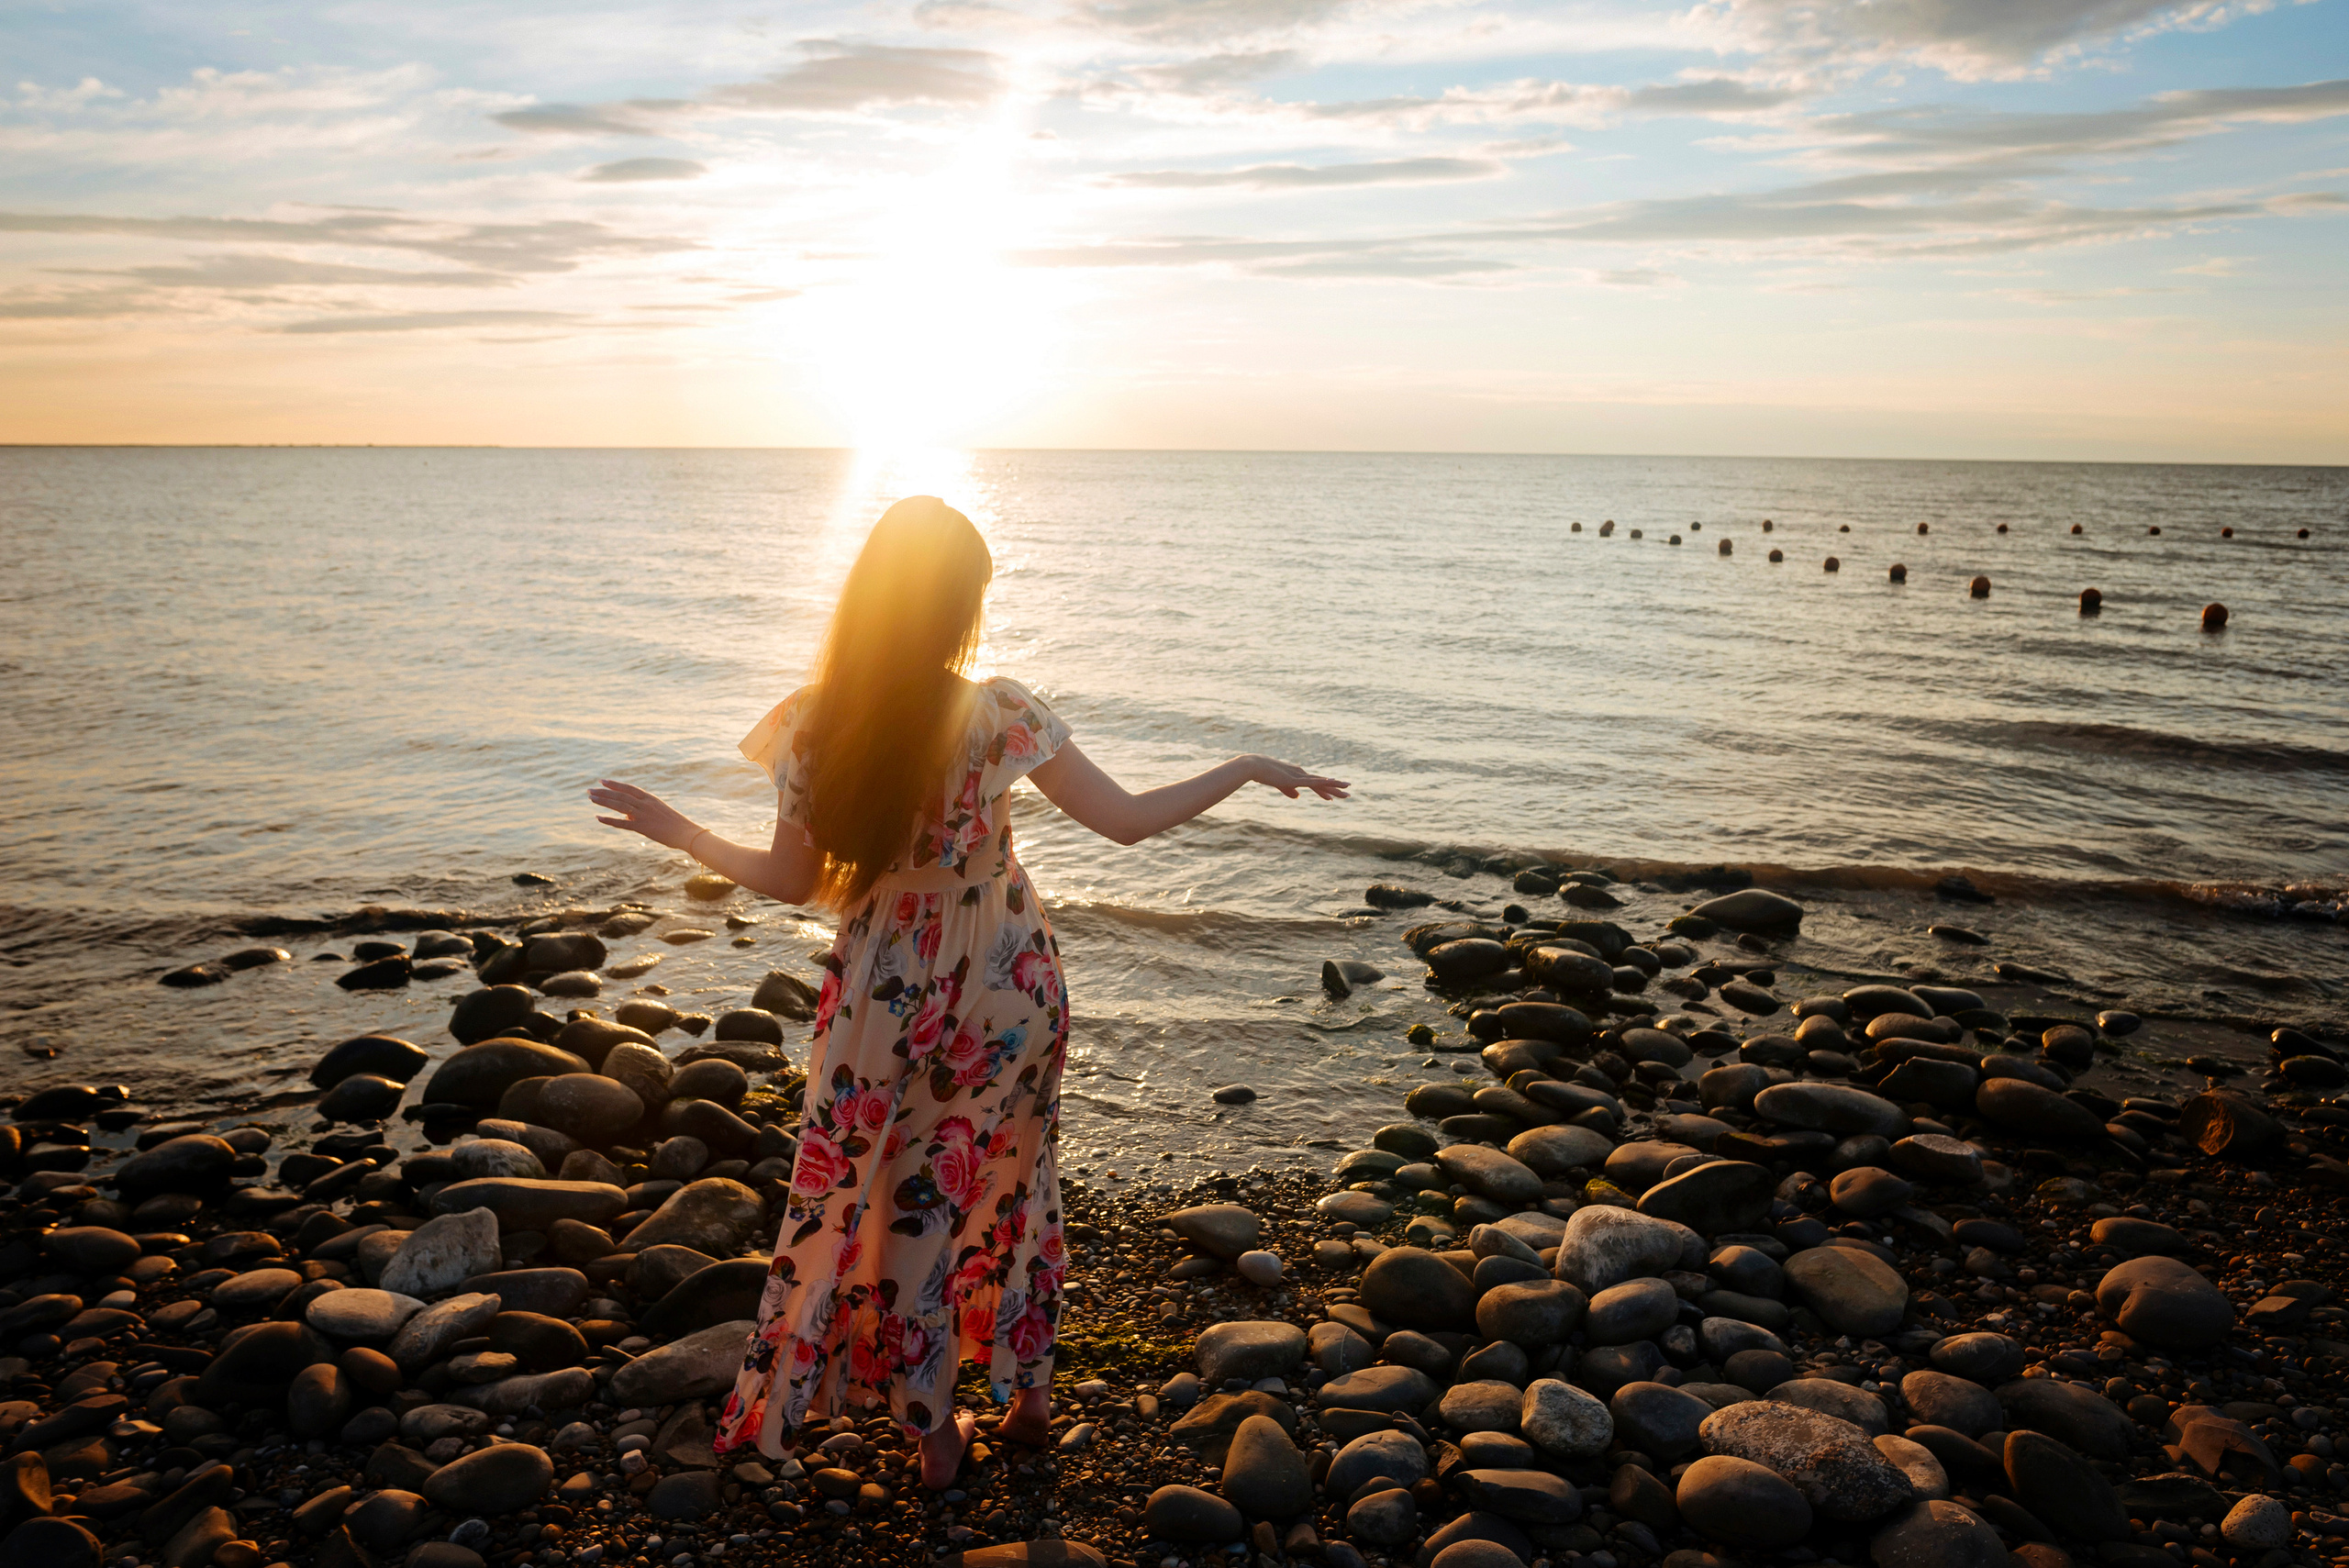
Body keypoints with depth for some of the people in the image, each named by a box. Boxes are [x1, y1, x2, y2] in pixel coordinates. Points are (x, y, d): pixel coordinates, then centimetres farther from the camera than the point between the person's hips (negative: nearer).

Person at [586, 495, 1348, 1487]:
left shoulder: (814, 727, -14)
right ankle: (1029, 1397, 36)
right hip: (1007, 985, 0)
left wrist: (678, 834, 11)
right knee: (1012, 1181, 20)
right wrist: (1246, 770, -4)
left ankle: (936, 1433, 29)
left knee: (902, 1201, 17)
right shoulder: (999, 714, -19)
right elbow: (1127, 820, -16)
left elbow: (791, 880, -5)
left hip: (888, 995, 1)